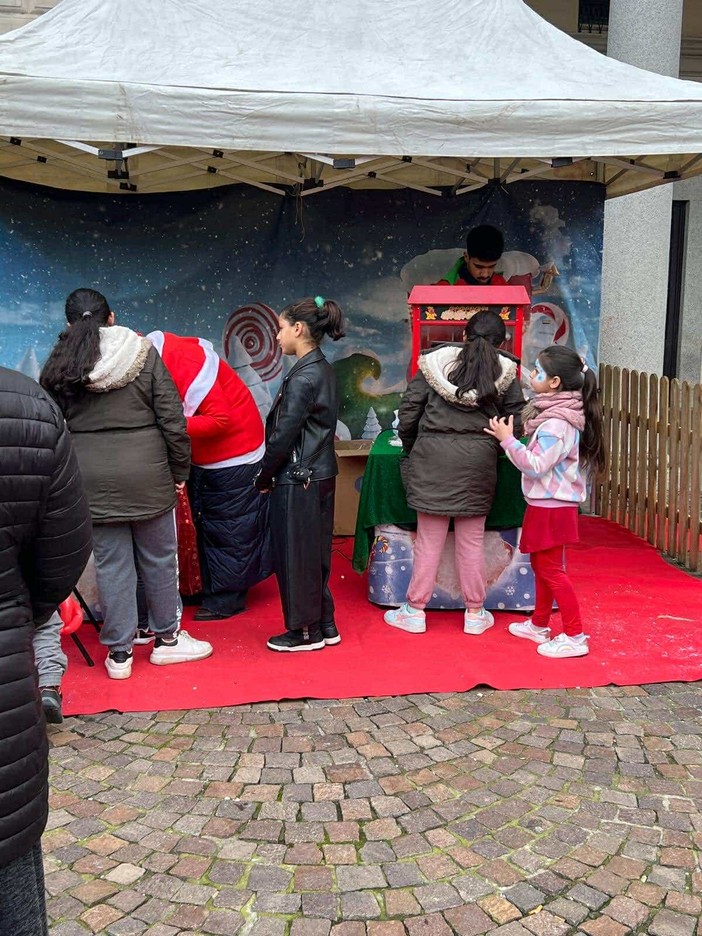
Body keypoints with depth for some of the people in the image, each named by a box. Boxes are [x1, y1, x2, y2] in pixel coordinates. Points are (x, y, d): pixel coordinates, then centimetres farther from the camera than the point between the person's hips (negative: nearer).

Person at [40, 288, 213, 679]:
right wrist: (180, 471, 5)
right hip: (147, 474, -1)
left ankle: (120, 653, 17)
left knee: (111, 563, 9)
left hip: (91, 479, 1)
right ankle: (167, 639, 26)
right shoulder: (143, 353, -3)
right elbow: (173, 420, -4)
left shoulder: (59, 365, 1)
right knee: (159, 559, 13)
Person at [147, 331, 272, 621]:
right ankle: (213, 590, 29)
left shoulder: (184, 361, -28)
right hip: (203, 457, 9)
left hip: (233, 455, -9)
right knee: (206, 523, 17)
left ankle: (226, 599, 12)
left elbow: (221, 419, -29)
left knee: (228, 529, 1)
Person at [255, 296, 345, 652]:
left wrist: (265, 476, -5)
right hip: (321, 475, 9)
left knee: (295, 554, 3)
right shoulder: (323, 370, 10)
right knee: (315, 551, 17)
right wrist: (272, 473, 14)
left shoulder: (302, 377, -19)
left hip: (298, 480, -9)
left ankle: (306, 631, 14)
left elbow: (284, 434, -18)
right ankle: (324, 625, 26)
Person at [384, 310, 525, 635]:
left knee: (429, 538, 6)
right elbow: (516, 419, 3)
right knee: (471, 540, 9)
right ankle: (475, 614, 19)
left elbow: (409, 408, 1)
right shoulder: (504, 371, 5)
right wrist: (501, 447, 19)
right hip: (478, 457, 1)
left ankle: (415, 611, 15)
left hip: (432, 454, 0)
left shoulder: (435, 361, 4)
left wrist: (409, 448, 14)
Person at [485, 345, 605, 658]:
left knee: (551, 569, -4)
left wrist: (507, 440, -22)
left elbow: (536, 465, -25)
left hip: (551, 506, -10)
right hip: (546, 504, 10)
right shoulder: (553, 413, 9)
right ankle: (539, 625, 33)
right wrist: (510, 440, 8)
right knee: (541, 565, 19)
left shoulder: (557, 422, -22)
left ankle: (574, 637, 3)